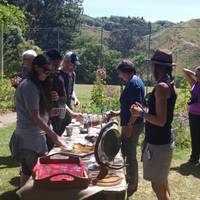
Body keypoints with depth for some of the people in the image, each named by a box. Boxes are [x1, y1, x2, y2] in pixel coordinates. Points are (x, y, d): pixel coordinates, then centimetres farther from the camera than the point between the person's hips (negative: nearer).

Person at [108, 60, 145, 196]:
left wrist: (129, 125, -23)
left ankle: (132, 185, 15)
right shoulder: (134, 81, 14)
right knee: (126, 152, 20)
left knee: (130, 155, 1)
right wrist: (117, 113, 22)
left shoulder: (133, 82, -17)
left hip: (132, 125, -10)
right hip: (131, 123, 10)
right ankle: (130, 178, 34)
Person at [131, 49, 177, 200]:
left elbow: (160, 121, -24)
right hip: (164, 140, 10)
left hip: (158, 143, -10)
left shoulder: (161, 86, -21)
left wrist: (141, 113, -13)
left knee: (158, 185, 2)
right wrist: (143, 110, 13)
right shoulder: (170, 84, 8)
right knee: (163, 183, 22)